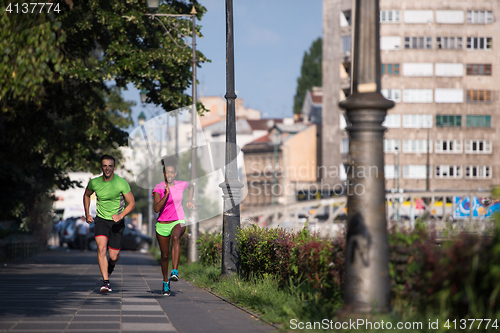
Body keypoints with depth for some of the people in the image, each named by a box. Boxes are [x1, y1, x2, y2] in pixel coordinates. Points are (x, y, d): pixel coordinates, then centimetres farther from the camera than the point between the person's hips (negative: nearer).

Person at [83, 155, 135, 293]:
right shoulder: (94, 182, -7)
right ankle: (106, 282, -21)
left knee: (113, 256, 0)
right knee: (101, 248, -22)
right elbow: (87, 195, 16)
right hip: (101, 219, 1)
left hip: (117, 222, -1)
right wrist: (87, 214, 9)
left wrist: (120, 216, -24)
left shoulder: (122, 183, -15)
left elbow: (132, 203, -9)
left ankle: (111, 266, 40)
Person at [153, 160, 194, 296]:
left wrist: (190, 200, 15)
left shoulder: (181, 184, 1)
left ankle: (175, 272, -44)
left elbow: (191, 186, 28)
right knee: (164, 255, 8)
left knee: (175, 237, -35)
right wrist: (166, 194, -29)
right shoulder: (159, 188, -8)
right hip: (162, 224, 0)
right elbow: (156, 209, -21)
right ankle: (166, 282, 31)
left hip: (178, 221, 0)